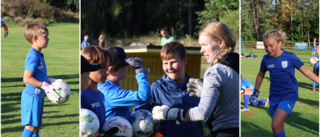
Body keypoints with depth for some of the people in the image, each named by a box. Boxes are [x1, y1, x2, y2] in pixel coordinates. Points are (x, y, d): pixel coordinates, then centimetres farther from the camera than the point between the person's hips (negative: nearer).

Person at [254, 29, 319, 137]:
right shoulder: (266, 59, 0)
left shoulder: (290, 57, -10)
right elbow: (261, 75, 17)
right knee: (279, 127, 11)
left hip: (289, 95, -4)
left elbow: (306, 71, -1)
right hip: (274, 97, 4)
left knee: (275, 125, -21)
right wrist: (256, 91, 22)